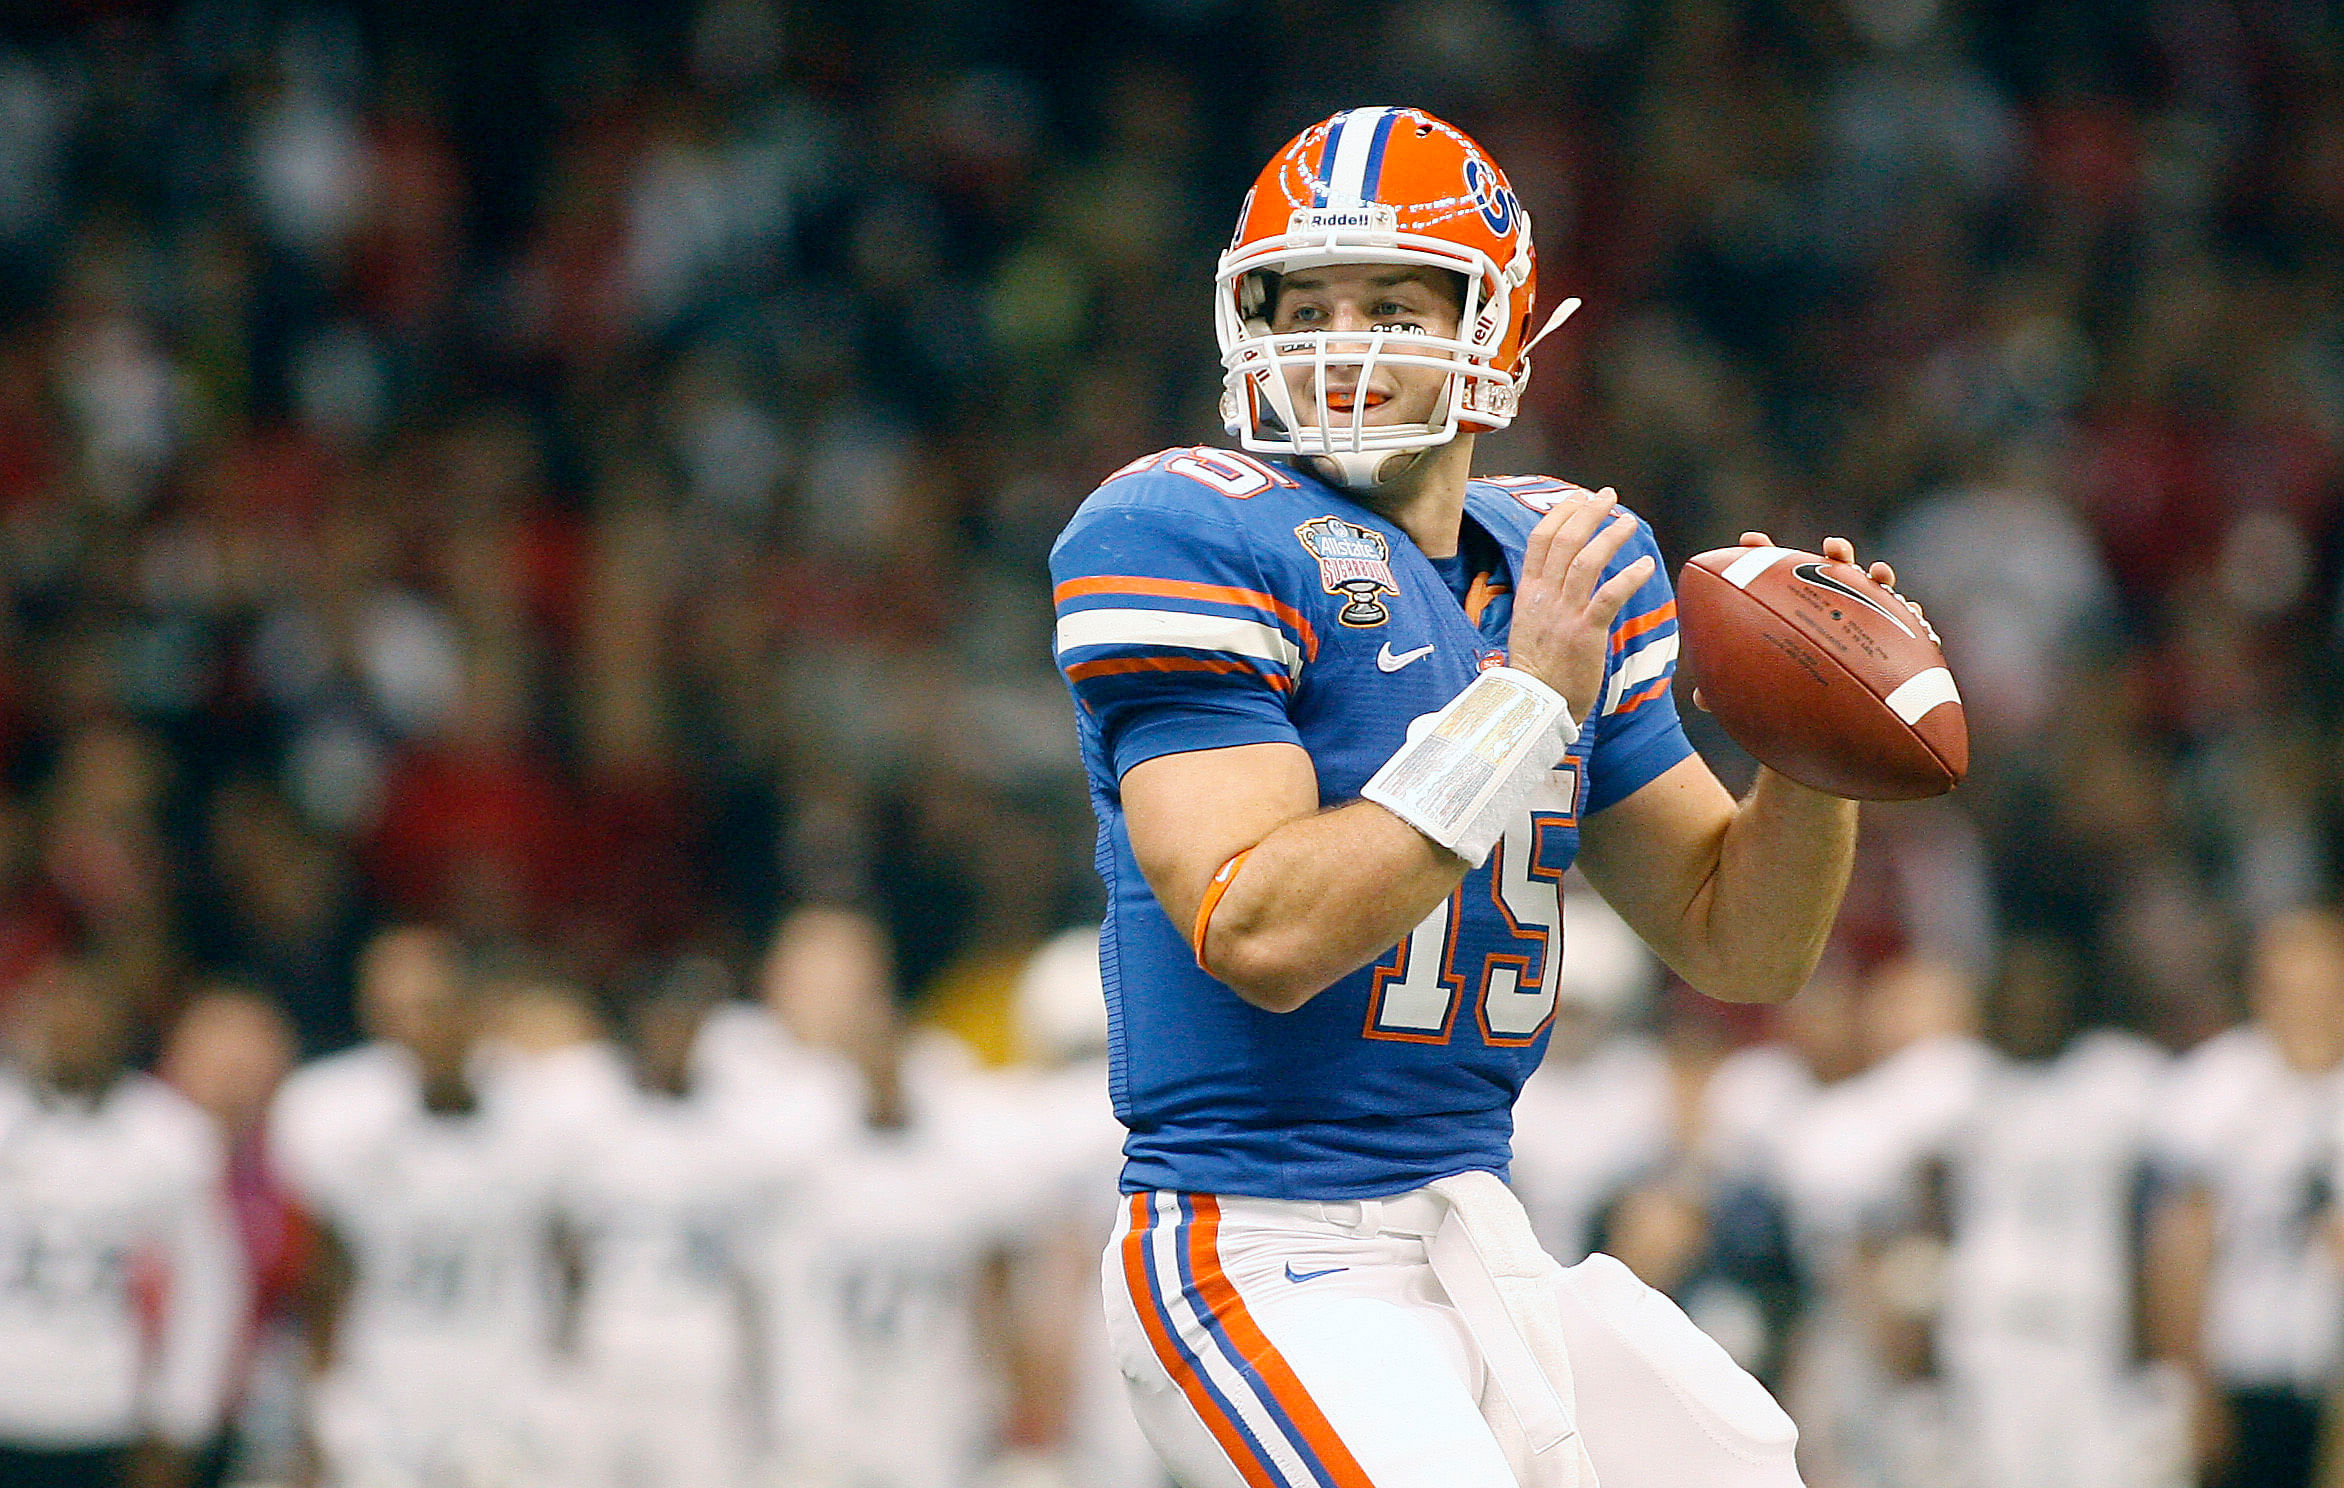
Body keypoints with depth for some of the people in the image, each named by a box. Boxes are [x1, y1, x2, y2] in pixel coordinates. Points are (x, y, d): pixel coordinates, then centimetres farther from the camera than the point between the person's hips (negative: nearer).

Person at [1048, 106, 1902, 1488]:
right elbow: (1259, 935, -21)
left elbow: (1738, 946, 17)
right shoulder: (1189, 538, -10)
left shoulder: (1562, 568, 11)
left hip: (1484, 1254, 7)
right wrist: (1524, 698, -19)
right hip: (1272, 1264, -7)